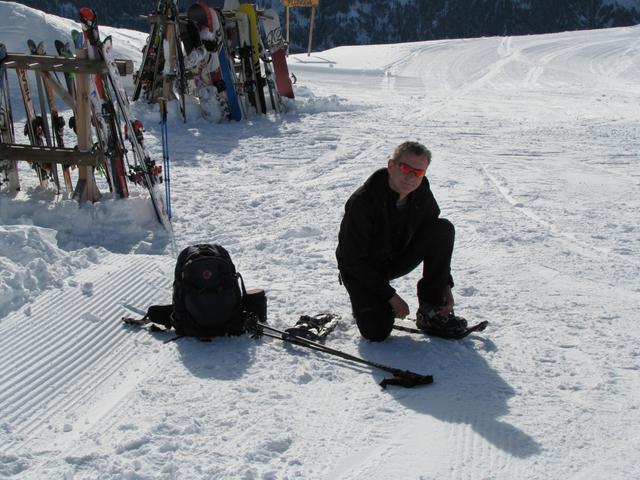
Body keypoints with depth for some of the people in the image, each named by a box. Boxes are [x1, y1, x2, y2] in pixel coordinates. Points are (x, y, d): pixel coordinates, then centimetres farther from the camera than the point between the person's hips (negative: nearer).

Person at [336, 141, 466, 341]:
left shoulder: (422, 195, -13)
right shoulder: (362, 202, -28)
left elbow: (437, 240, 1)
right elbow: (353, 261, -24)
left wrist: (445, 285, -11)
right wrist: (391, 296, -25)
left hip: (397, 259, 5)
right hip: (360, 270, -5)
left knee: (444, 228, -18)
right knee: (377, 332, -26)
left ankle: (432, 311, -13)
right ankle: (366, 301, 12)